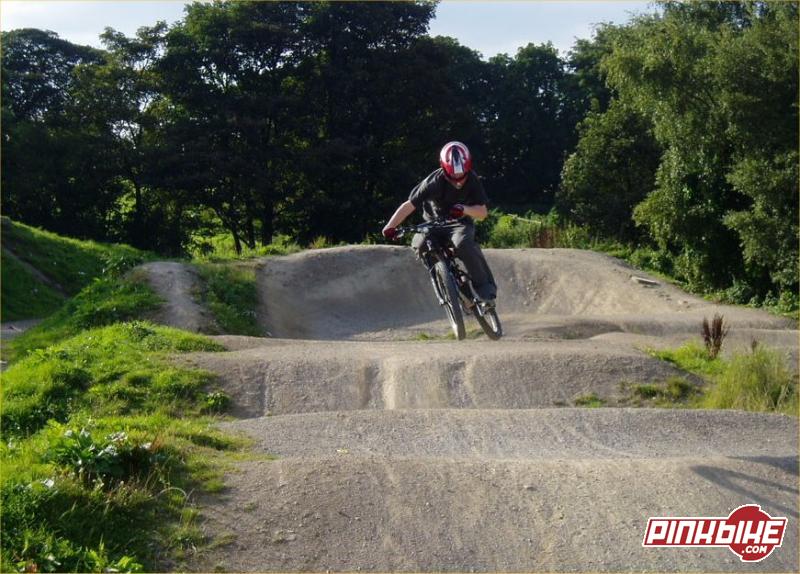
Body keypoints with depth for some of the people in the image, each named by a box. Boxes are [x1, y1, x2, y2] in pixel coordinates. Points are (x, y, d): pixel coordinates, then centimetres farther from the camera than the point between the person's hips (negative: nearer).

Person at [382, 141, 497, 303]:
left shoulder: (472, 180, -16)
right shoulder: (434, 182, -23)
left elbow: (483, 212, -15)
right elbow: (409, 205, -22)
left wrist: (464, 209, -36)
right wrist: (390, 227, -34)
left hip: (460, 223, 0)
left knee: (463, 244, -36)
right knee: (419, 244, -32)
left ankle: (485, 287, -19)